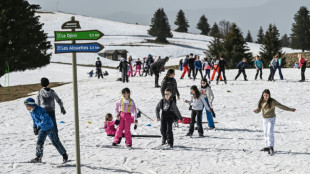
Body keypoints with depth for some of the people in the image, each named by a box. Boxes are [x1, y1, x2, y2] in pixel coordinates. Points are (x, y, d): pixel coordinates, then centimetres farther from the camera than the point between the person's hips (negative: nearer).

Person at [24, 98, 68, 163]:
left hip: (49, 127, -7)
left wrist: (38, 127, -34)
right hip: (42, 129, 7)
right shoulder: (31, 111, -1)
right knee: (39, 143, -7)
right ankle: (38, 158, -5)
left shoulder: (39, 110, -29)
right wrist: (34, 127, 8)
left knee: (55, 142, 4)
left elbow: (45, 119, -34)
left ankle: (64, 155, 20)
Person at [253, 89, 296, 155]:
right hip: (264, 119, 5)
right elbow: (258, 110, 0)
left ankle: (271, 147, -24)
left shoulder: (272, 101, -15)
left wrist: (290, 109, -8)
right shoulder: (261, 102, -3)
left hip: (271, 119, -5)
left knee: (270, 132, -19)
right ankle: (267, 146, 24)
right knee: (265, 133, 12)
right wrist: (255, 110, -24)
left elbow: (281, 106, -9)